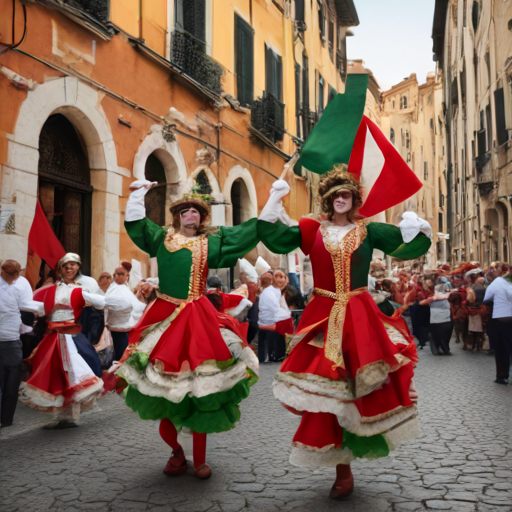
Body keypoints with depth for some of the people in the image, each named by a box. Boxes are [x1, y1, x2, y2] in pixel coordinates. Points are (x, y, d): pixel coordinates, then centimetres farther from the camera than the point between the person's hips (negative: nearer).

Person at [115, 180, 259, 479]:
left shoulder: (212, 242, 12)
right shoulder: (162, 237, 15)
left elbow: (251, 231, 11)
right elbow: (134, 221, 19)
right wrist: (139, 192, 22)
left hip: (197, 317, -1)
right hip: (165, 315, 1)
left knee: (199, 388, -1)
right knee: (164, 383, 2)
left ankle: (200, 460, 11)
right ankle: (176, 451, 22)